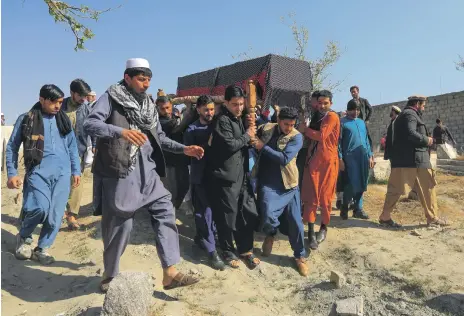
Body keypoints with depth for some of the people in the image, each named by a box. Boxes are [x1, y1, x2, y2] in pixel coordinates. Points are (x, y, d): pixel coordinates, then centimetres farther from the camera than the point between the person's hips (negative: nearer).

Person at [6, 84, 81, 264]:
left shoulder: (63, 120, 12)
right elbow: (12, 147, 6)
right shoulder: (26, 119, 2)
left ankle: (41, 249, 21)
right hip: (38, 172, -3)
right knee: (40, 207, -20)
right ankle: (24, 237, 12)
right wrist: (12, 173, -1)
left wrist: (76, 171, 13)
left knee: (56, 215, 1)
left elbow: (72, 146, 17)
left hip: (62, 173, 3)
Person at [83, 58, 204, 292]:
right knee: (119, 223, 2)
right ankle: (110, 276, 25)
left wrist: (184, 149, 6)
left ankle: (170, 272, 3)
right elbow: (89, 124, -18)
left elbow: (159, 138, 20)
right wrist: (121, 131, -35)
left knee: (165, 210, -3)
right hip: (118, 172, -6)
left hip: (145, 170, 6)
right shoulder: (111, 98, -4)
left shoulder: (149, 105, 15)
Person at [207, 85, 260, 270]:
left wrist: (251, 137, 7)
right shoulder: (222, 120, -10)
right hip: (226, 176, -8)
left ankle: (246, 250, 25)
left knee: (248, 213, 9)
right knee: (227, 216, 3)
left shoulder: (239, 119, 16)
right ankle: (228, 252, 22)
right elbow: (230, 145, -22)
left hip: (242, 174, 8)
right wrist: (247, 136, -8)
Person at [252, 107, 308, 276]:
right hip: (267, 183, 1)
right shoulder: (265, 128, 2)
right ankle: (271, 234, 16)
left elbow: (284, 159, -19)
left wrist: (262, 147, -17)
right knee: (268, 216, -21)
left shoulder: (297, 137, -7)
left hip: (288, 185, 0)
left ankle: (300, 256, 29)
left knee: (295, 222, 6)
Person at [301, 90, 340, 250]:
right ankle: (311, 231, 3)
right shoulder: (317, 117, 18)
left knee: (325, 196, 5)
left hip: (327, 161, -5)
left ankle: (324, 228, 21)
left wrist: (305, 129, -6)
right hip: (313, 160, 6)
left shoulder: (332, 117, -6)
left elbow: (321, 136, -18)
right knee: (311, 196, -1)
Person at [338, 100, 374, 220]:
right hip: (350, 157, -6)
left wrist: (370, 156, 14)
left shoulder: (362, 122, 17)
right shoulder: (342, 122, -1)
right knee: (352, 184, -8)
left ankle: (358, 209, 16)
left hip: (363, 157, 6)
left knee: (361, 184, 6)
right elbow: (338, 141, -6)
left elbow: (366, 140, 20)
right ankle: (344, 208, 10)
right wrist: (340, 159, -12)